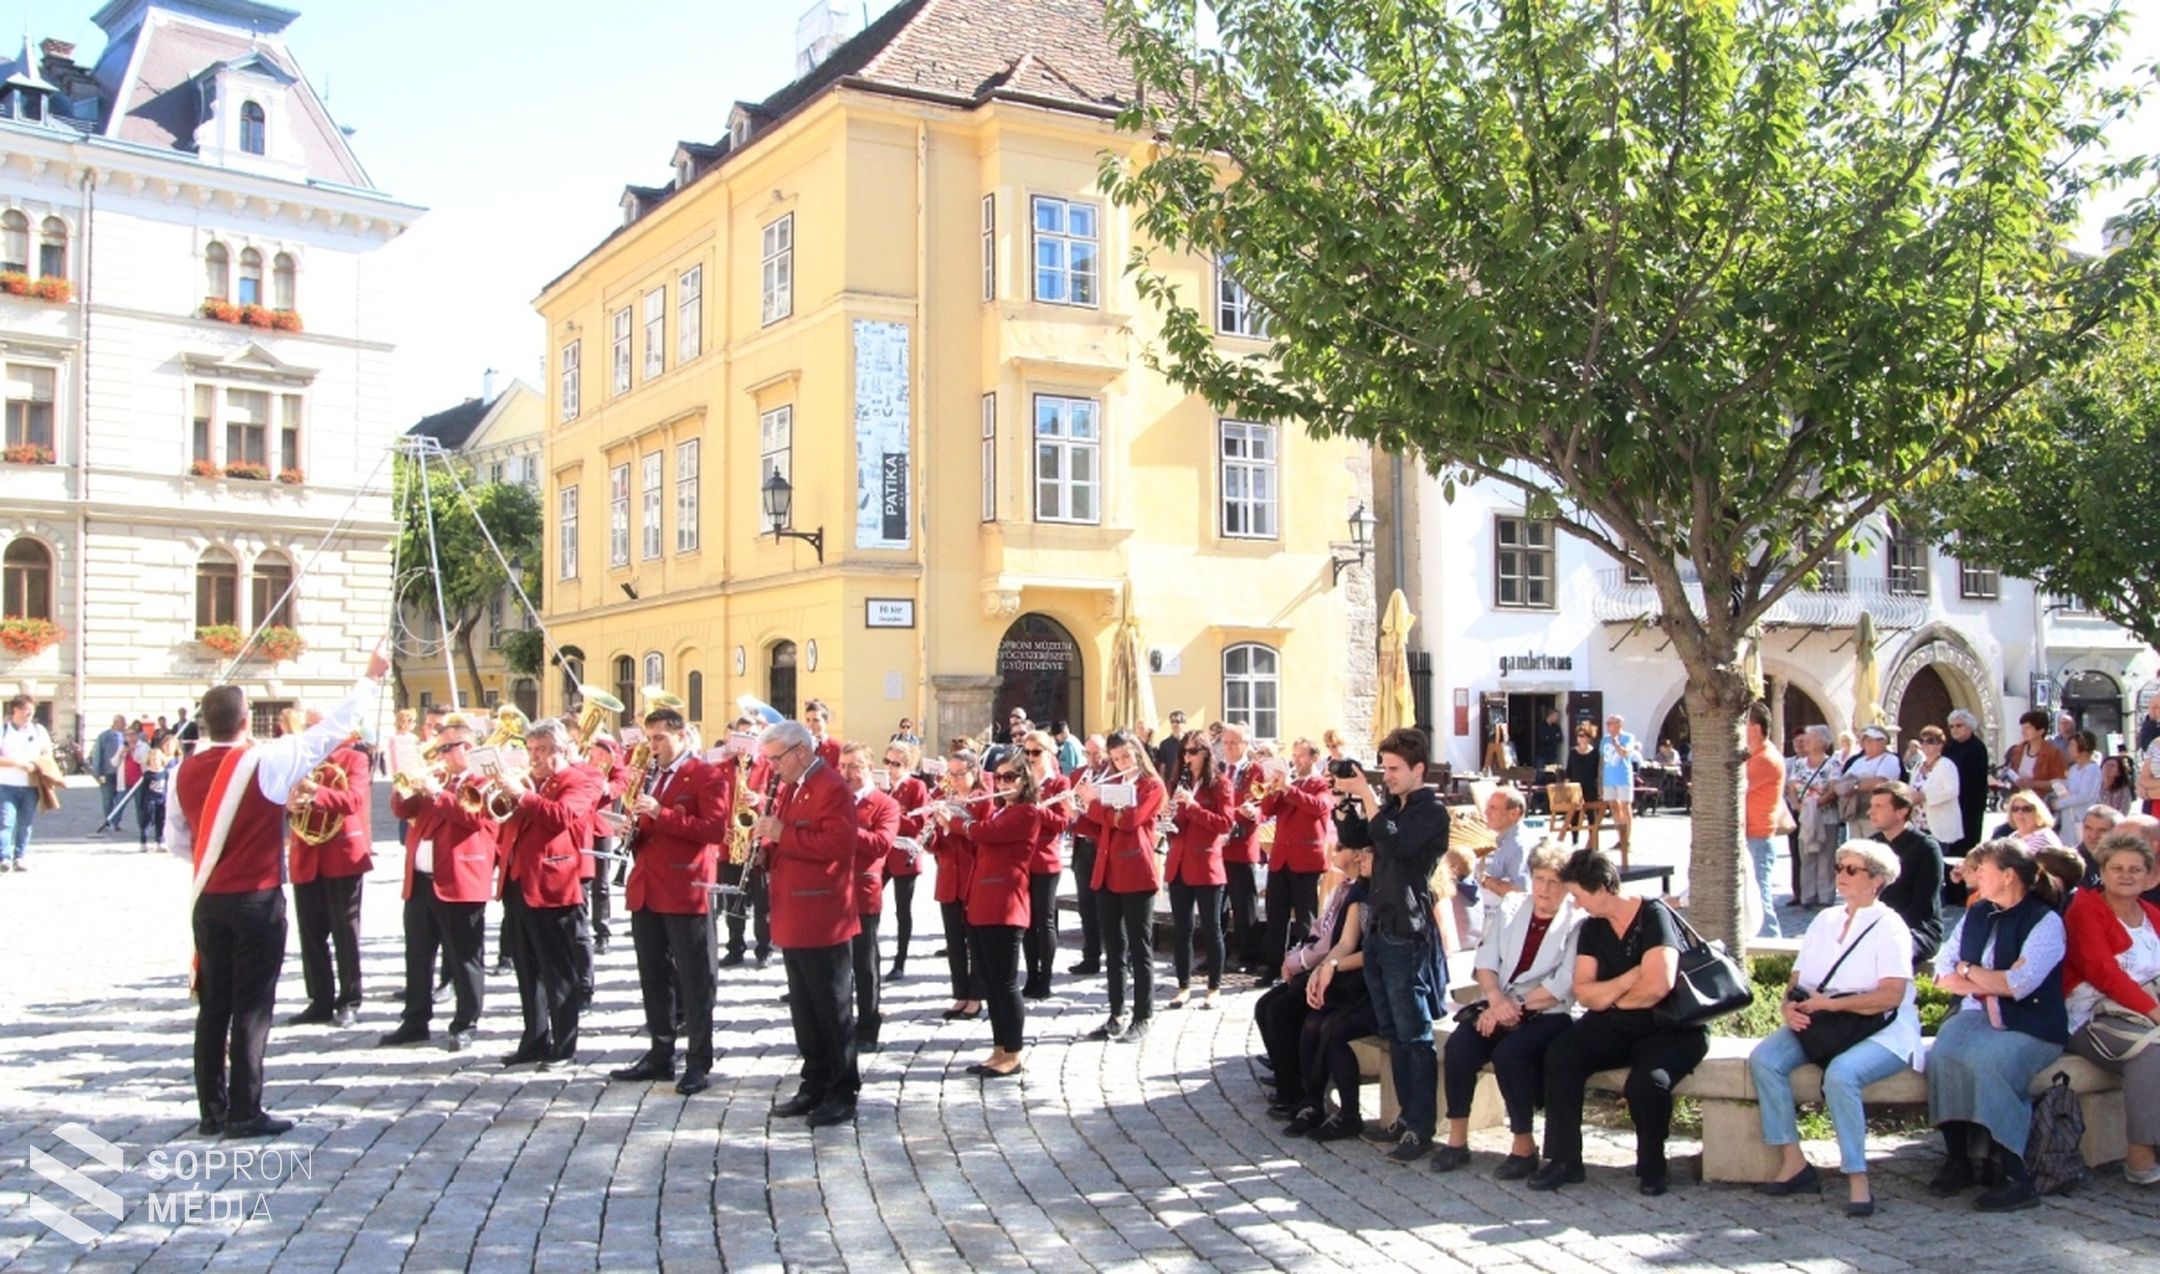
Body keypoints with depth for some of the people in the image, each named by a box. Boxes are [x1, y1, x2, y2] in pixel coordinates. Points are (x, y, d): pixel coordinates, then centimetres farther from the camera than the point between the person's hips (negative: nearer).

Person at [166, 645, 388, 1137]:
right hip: (257, 901, -5)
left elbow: (175, 841, 10)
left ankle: (211, 1109, 17)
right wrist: (371, 679, 0)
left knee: (213, 1004, 11)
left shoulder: (186, 772, 1)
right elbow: (330, 729, -9)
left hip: (209, 901, 5)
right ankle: (244, 1112, 4)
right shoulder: (266, 762, -14)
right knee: (252, 1006, 1)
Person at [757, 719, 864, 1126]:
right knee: (805, 1009, 15)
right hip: (794, 920, 9)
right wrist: (768, 831, 3)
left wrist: (783, 834, -23)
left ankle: (843, 1095, 6)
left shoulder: (831, 788, -14)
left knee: (833, 1009, -1)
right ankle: (815, 1086, 24)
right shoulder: (790, 788, 16)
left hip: (823, 921, -9)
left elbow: (838, 843, -24)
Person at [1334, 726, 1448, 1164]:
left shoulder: (1432, 811, -9)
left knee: (1415, 1037, -5)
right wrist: (1347, 799, 1)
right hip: (1379, 930, 9)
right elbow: (1353, 839, 15)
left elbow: (1394, 843, -24)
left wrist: (1366, 796, -22)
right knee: (1393, 1034, 13)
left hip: (1408, 935, -9)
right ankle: (1407, 1117, 21)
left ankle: (1421, 1128, -2)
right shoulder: (1389, 804, 16)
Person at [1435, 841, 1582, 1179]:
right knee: (1459, 1046, -22)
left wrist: (1516, 1009, -16)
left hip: (1548, 1014, -4)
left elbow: (1564, 985, -12)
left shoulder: (1577, 923, -2)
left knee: (1509, 1053, -32)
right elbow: (1486, 960, 7)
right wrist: (1497, 999, -11)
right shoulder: (1513, 908, 14)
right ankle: (1457, 1139, -11)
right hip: (1500, 1008, 5)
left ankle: (1524, 1145, -14)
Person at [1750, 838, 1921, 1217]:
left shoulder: (1889, 927, -2)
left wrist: (1827, 1002, -18)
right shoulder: (1824, 921, 17)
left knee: (1840, 1073, -35)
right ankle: (1794, 1163, -16)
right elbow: (1797, 982, 14)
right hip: (1820, 1028, 6)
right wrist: (1791, 1008, -8)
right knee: (1763, 1058, -20)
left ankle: (1858, 1181, -24)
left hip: (1879, 1032, -6)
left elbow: (1890, 996, -15)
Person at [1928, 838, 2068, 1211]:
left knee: (1987, 1061, -34)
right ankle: (1957, 1161, -19)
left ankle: (2013, 1177, -25)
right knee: (1942, 1055, -27)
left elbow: (2019, 985, -17)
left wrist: (1969, 971, -2)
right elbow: (1942, 973, 10)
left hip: (2029, 1027, -5)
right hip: (1976, 1016, 5)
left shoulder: (2046, 921, -5)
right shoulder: (1975, 915, 15)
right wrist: (1993, 982, -6)